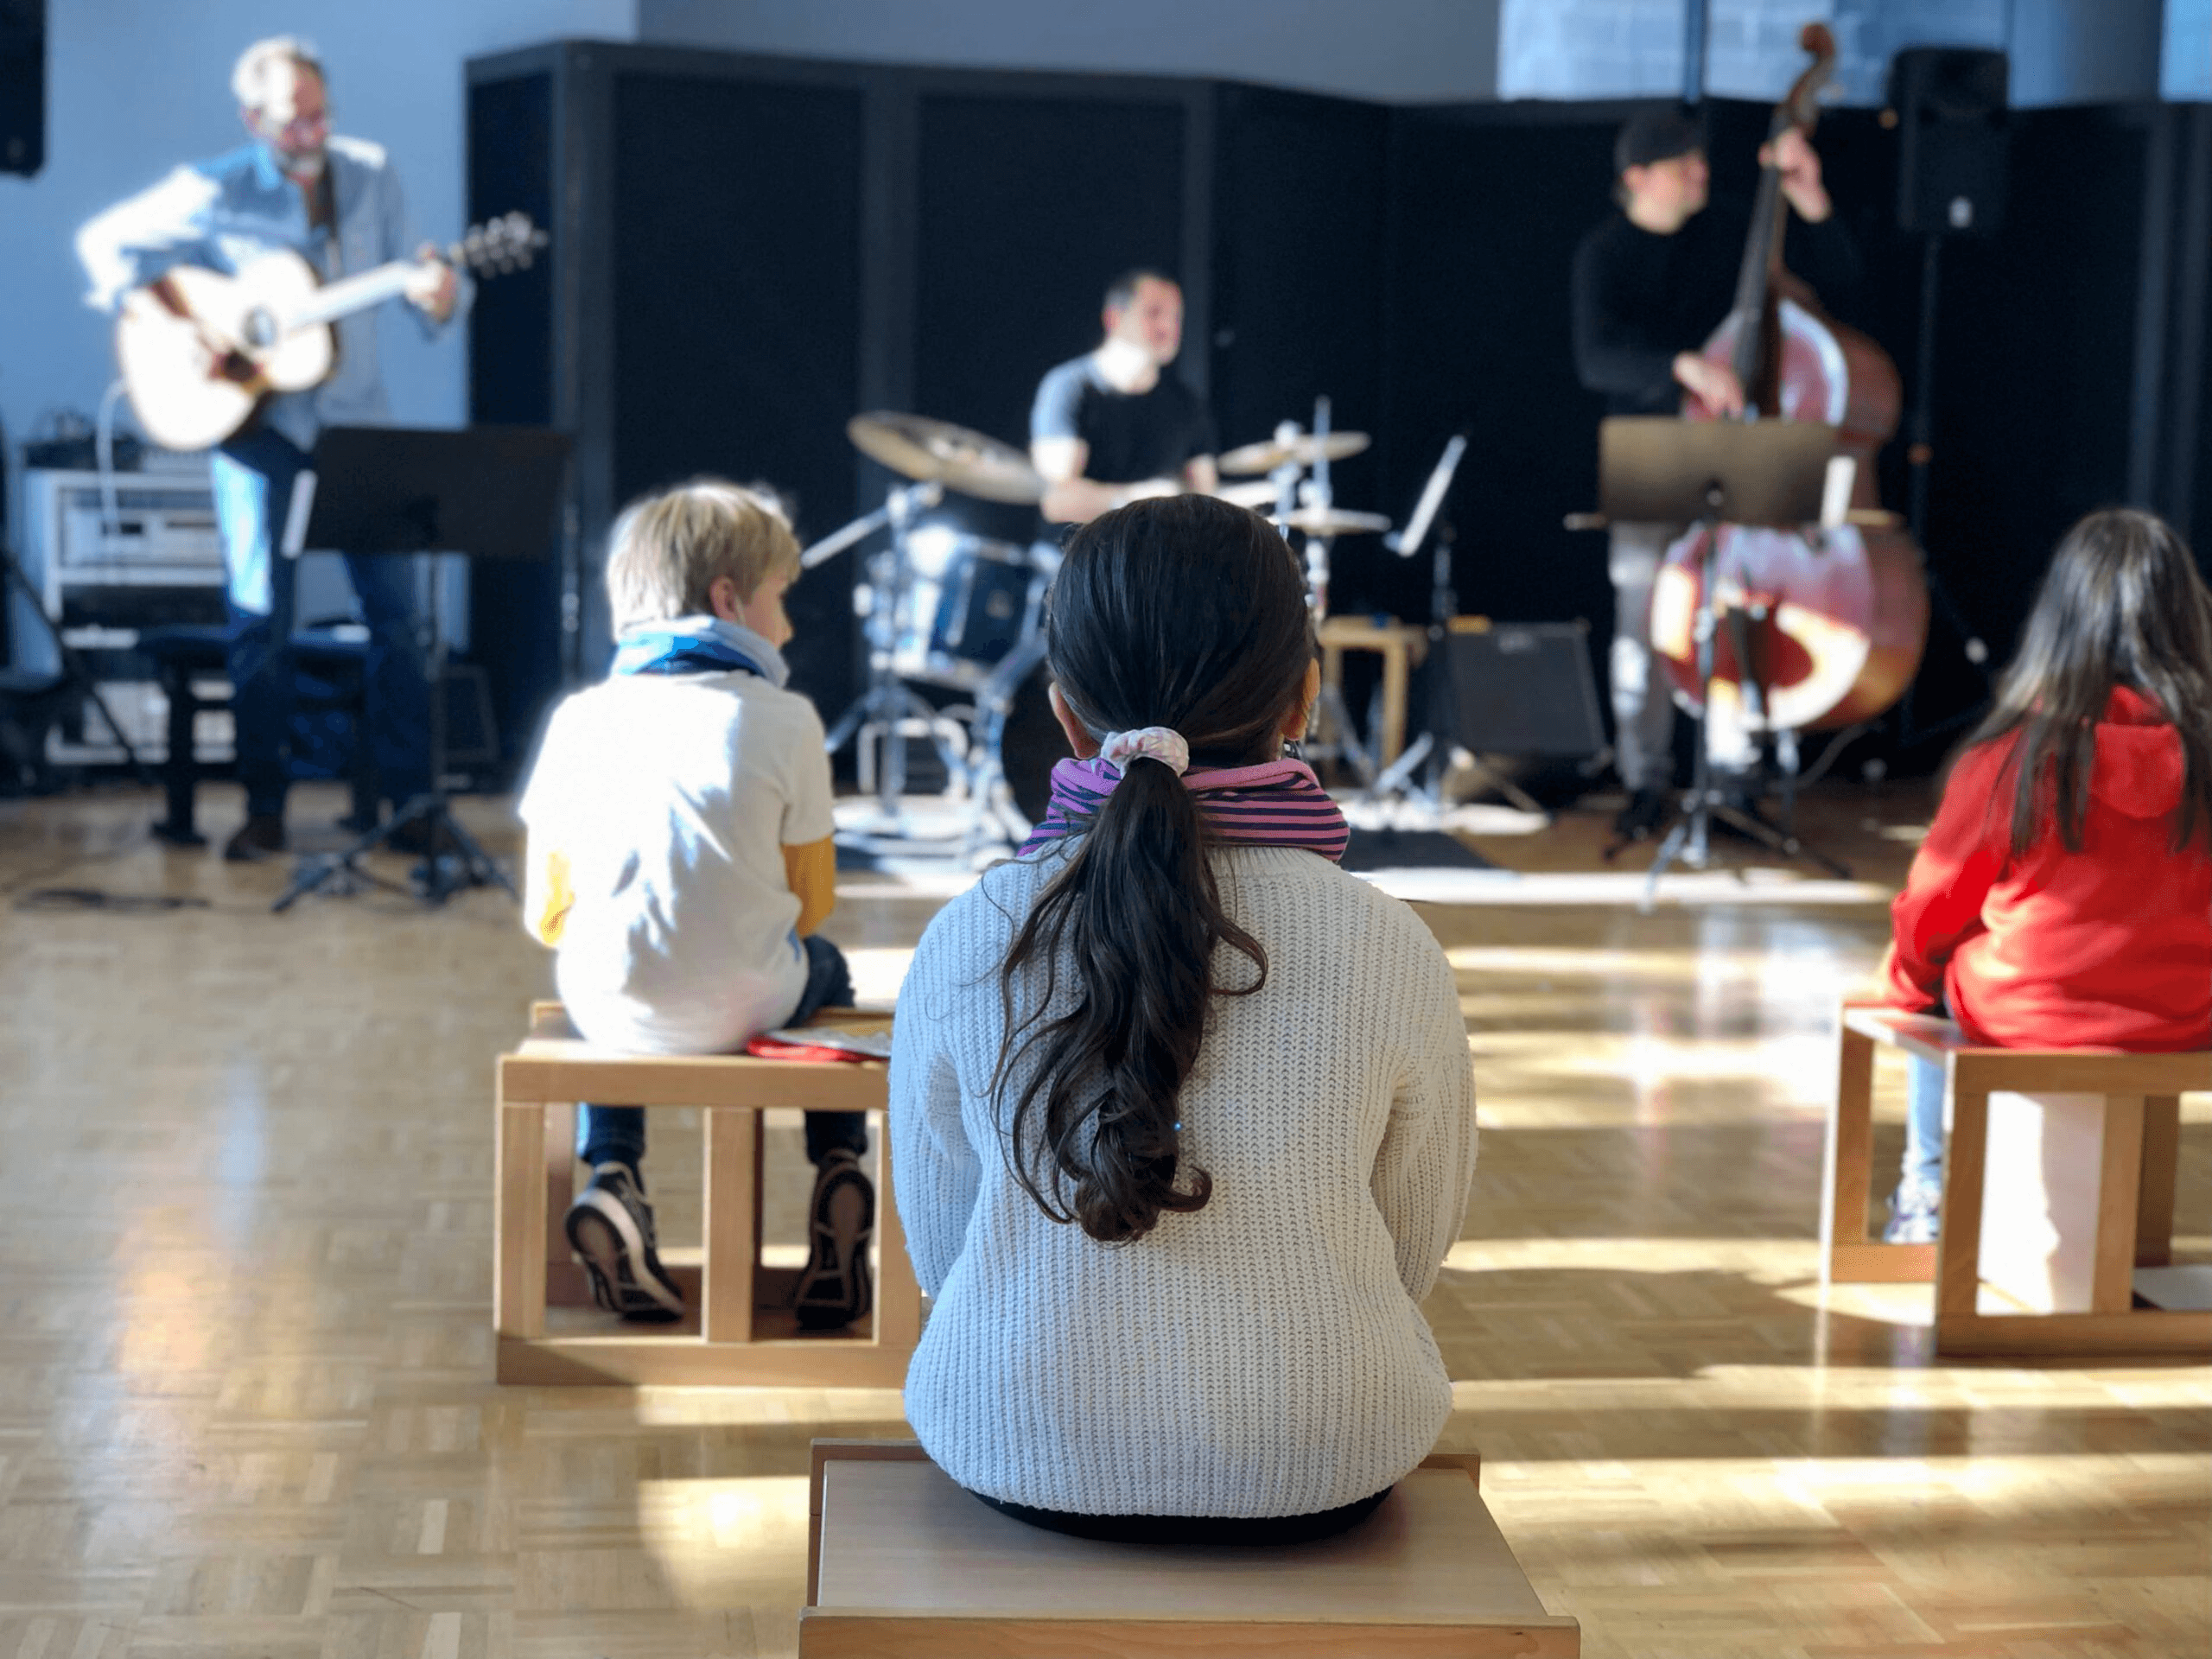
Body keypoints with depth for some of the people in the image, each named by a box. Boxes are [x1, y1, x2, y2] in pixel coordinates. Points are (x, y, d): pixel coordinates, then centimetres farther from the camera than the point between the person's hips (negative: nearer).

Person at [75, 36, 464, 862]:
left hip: (356, 419, 2)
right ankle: (264, 810, 8)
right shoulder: (215, 192, -6)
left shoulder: (370, 174, 3)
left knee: (394, 604, -1)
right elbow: (108, 239, -4)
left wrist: (437, 293, -20)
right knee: (259, 612, -2)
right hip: (257, 421, -2)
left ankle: (413, 804, 5)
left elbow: (412, 278, 5)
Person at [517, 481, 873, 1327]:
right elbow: (813, 901, -1)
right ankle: (841, 1170, 16)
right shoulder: (783, 719, -6)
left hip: (611, 1004, 1)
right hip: (750, 1002, -1)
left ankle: (612, 1174, 18)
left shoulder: (578, 718, 1)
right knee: (826, 971, 34)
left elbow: (545, 915, 4)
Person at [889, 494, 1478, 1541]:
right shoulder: (1389, 954, -15)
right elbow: (1416, 1251, -2)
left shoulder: (964, 945, -13)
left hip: (1017, 1455, 1)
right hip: (1323, 1475, 0)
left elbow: (938, 1250, 0)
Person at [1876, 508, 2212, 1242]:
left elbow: (1934, 903, -5)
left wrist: (1902, 982, 16)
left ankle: (1924, 1192, 38)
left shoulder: (2009, 758, -21)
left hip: (2027, 1015, -3)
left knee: (1929, 984, 29)